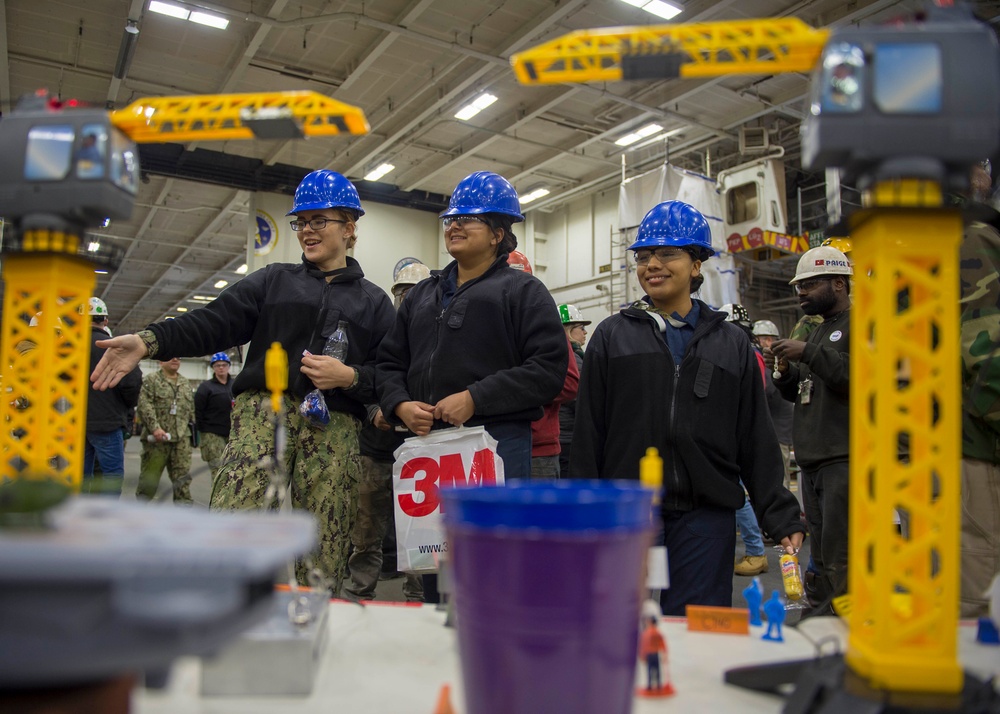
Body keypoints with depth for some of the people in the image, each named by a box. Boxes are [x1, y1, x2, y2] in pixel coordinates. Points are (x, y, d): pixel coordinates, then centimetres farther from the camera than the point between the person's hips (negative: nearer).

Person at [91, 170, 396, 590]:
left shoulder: (374, 301, 18)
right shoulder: (274, 280, 20)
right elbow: (215, 322, 6)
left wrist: (350, 377, -10)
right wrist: (150, 341, -9)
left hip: (335, 428, 0)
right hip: (265, 409, 0)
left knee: (321, 557, -2)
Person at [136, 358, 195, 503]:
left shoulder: (186, 384, 17)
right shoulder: (151, 380, 0)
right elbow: (144, 405, -12)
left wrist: (192, 430, 16)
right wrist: (155, 427, -21)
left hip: (181, 439, 4)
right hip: (157, 438, -4)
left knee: (183, 477, 1)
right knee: (149, 476, 4)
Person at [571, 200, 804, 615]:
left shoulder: (732, 343, 11)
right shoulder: (611, 337, 8)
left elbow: (756, 441, 10)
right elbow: (588, 437, 5)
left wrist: (781, 517, 4)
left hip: (706, 517, 1)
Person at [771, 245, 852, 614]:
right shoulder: (819, 331, 23)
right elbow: (800, 394, 26)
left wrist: (809, 353, -18)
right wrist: (786, 372, 6)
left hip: (847, 460, -9)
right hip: (813, 460, 9)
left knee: (840, 561, -10)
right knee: (822, 558, 11)